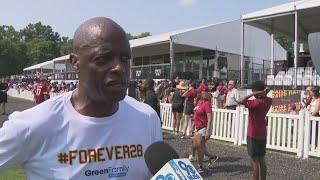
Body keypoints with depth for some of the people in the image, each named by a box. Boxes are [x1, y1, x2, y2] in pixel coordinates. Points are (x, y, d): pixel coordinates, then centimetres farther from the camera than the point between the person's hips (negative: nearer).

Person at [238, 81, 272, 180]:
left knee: (255, 161, 0)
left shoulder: (256, 102, -21)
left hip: (253, 134, -7)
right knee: (261, 160, 15)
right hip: (262, 134, 7)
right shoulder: (268, 101, 0)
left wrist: (254, 94, -24)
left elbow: (240, 101, -29)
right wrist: (264, 94, 1)